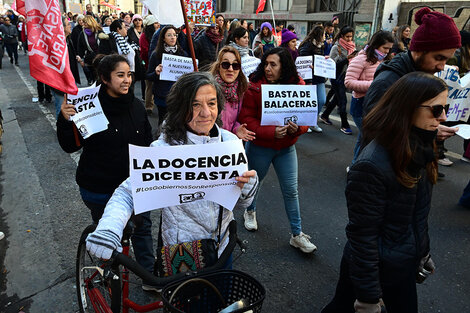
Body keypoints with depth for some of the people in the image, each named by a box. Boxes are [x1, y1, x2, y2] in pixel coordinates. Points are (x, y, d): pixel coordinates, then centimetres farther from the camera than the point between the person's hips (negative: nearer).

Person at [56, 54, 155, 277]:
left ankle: (149, 273, 31)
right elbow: (70, 146, -13)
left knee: (142, 225, 12)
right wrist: (65, 121, -29)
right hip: (99, 187, -3)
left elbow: (148, 142, 8)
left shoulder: (136, 106, -2)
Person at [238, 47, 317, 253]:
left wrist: (297, 128, -23)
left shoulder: (298, 86, -6)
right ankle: (250, 212, 51)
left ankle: (297, 235, 21)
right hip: (259, 146, -1)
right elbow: (246, 119, -16)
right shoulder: (254, 86, -14)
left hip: (286, 147, 2)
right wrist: (271, 132, -28)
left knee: (291, 190, 6)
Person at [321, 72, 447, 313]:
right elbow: (362, 235, -25)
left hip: (405, 266, 9)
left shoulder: (418, 149, -3)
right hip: (376, 269, -8)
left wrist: (422, 253, 18)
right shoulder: (371, 166, -30)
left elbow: (419, 214, 9)